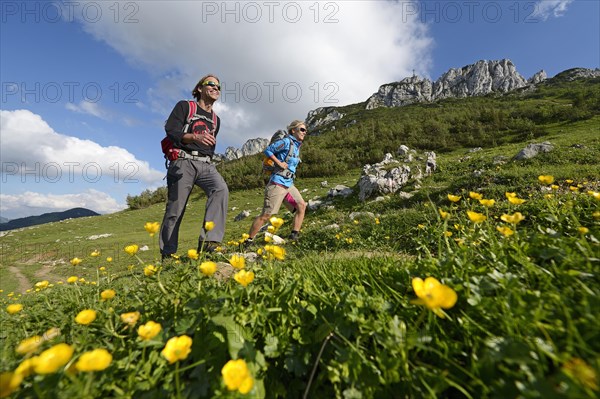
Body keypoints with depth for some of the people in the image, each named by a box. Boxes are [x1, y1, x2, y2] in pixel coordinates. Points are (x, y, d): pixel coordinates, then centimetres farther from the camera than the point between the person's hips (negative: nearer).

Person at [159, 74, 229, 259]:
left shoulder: (216, 119, 24)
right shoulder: (184, 106, 9)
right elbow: (171, 130, -6)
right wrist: (195, 137, -23)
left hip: (205, 164, 4)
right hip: (183, 161, -3)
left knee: (221, 189, -28)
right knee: (175, 209, -3)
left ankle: (208, 241, -35)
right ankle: (167, 254, 12)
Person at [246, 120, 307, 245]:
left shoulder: (297, 146, 16)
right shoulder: (286, 141, -9)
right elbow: (268, 150, -10)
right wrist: (279, 163, -16)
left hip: (289, 184, 9)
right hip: (278, 183, -9)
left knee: (302, 205, -3)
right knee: (266, 215, -6)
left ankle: (294, 236, 3)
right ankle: (248, 240, 7)